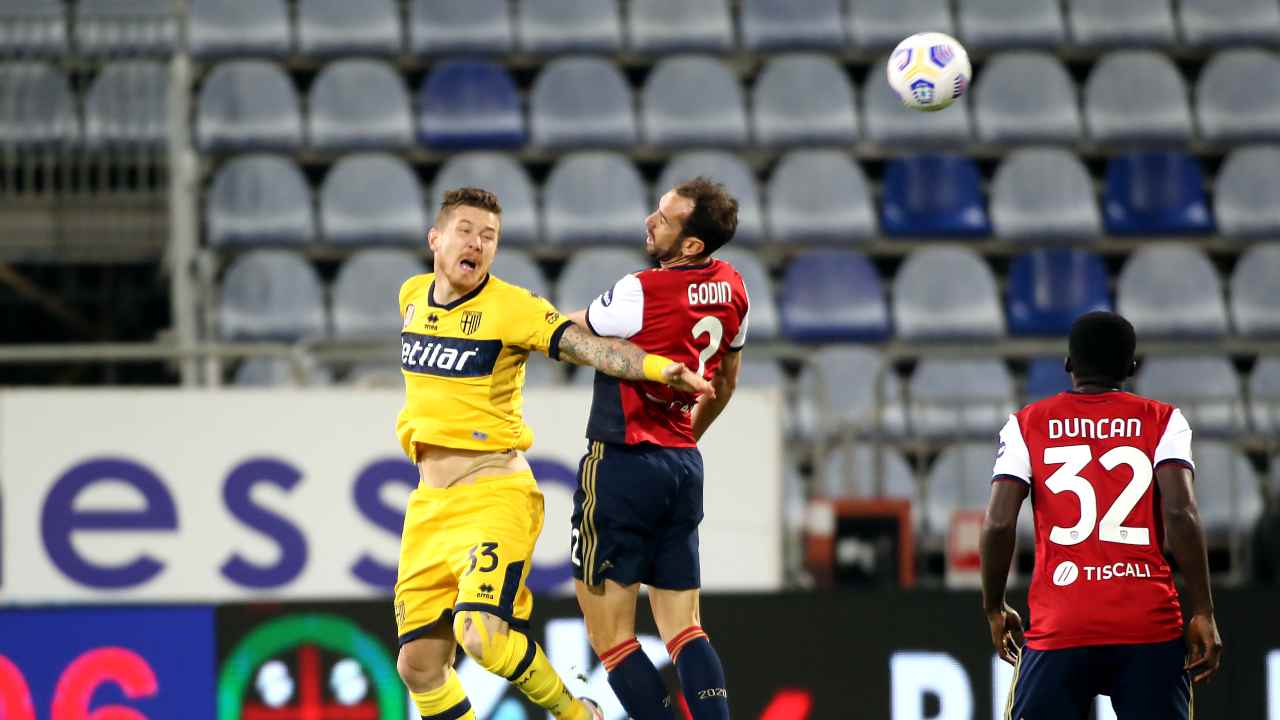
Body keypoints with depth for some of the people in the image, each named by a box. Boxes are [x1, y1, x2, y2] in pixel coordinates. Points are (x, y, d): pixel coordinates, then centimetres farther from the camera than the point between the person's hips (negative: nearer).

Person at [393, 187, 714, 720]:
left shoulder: (510, 307, -10)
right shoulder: (412, 296, 9)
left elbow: (586, 346, -23)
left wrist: (658, 367, -37)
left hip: (495, 493, -6)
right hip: (428, 504, 6)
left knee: (481, 633, -26)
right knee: (418, 666, 3)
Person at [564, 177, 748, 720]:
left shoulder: (640, 294, -18)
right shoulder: (731, 287, 5)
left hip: (623, 466, -7)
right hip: (684, 464, 7)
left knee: (609, 637, -2)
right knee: (684, 630, 8)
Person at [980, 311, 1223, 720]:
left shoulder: (1027, 424, 8)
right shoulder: (1163, 421, 6)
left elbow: (999, 523, -2)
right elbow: (1180, 513, -8)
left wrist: (994, 609, 11)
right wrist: (1202, 613, -5)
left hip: (1059, 626, 0)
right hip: (1150, 625, 0)